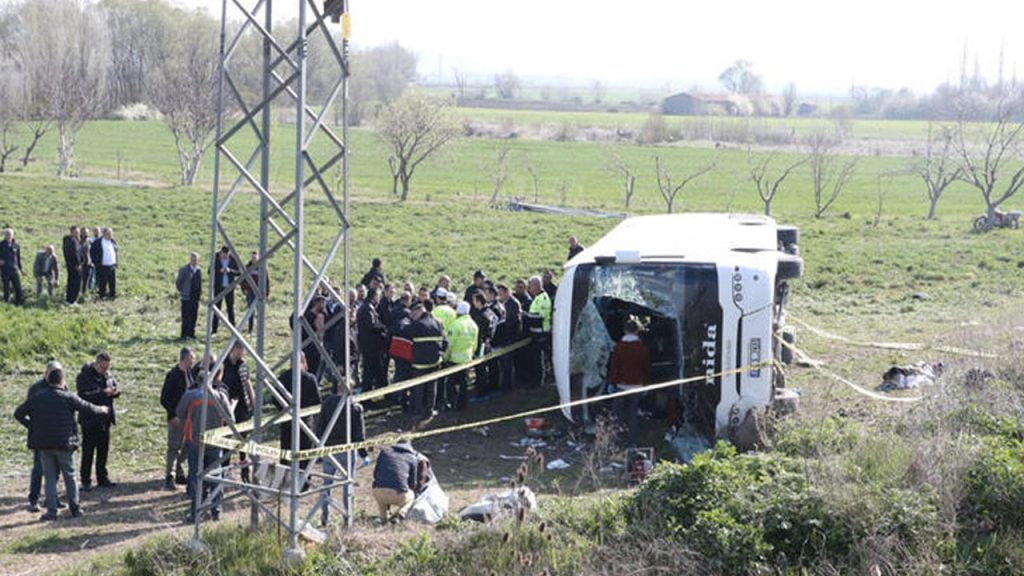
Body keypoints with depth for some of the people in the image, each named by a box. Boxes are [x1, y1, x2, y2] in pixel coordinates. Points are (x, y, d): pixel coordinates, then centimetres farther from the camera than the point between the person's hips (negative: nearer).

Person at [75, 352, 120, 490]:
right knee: (88, 450, -2)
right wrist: (103, 393, -29)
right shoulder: (84, 376, -13)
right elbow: (84, 395, -24)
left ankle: (102, 478, 22)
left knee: (104, 449, 12)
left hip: (105, 419, 7)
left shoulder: (107, 374, 8)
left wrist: (115, 391, -9)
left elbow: (116, 387, 15)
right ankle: (86, 481, 5)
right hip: (90, 420, -7)